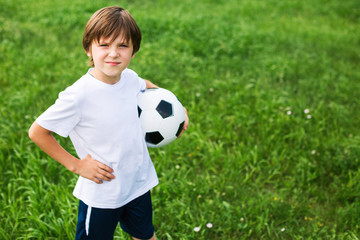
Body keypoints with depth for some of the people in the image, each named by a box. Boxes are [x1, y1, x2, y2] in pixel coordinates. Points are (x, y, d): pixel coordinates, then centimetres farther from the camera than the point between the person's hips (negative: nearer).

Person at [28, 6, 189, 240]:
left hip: (140, 183, 5)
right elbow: (37, 132, -16)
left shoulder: (129, 77, -9)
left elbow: (145, 85, 17)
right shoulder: (78, 96, -26)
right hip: (101, 195, -5)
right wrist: (75, 164, -16)